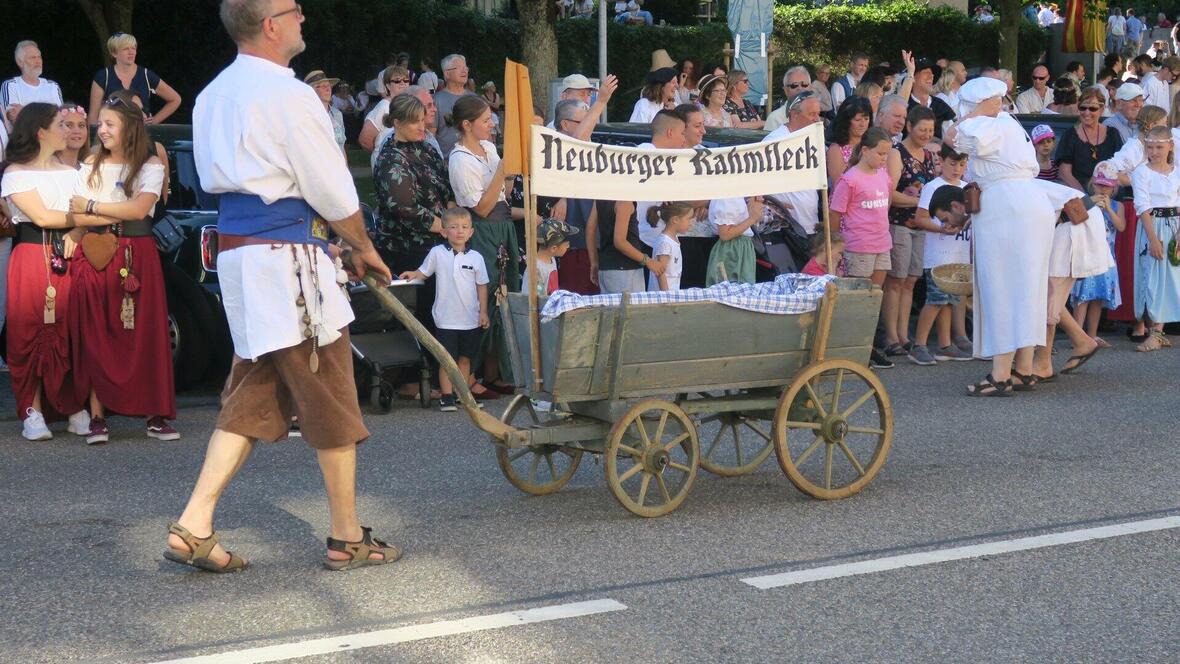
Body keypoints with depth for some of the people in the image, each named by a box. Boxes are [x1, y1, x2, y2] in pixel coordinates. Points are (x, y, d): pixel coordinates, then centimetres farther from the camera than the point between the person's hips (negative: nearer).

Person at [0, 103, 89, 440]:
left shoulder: (71, 173, 18)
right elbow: (41, 216, -7)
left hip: (67, 259, 4)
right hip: (31, 258, -4)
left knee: (71, 335, -2)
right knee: (30, 335, -5)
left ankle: (76, 409, 2)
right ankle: (33, 413, -1)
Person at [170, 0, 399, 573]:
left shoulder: (213, 96, 13)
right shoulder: (287, 95, -14)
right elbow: (333, 190, -11)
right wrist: (364, 248, 6)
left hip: (236, 250, 9)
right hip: (287, 258, -9)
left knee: (252, 395, 13)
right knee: (331, 400, 2)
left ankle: (194, 524, 3)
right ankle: (347, 539, 12)